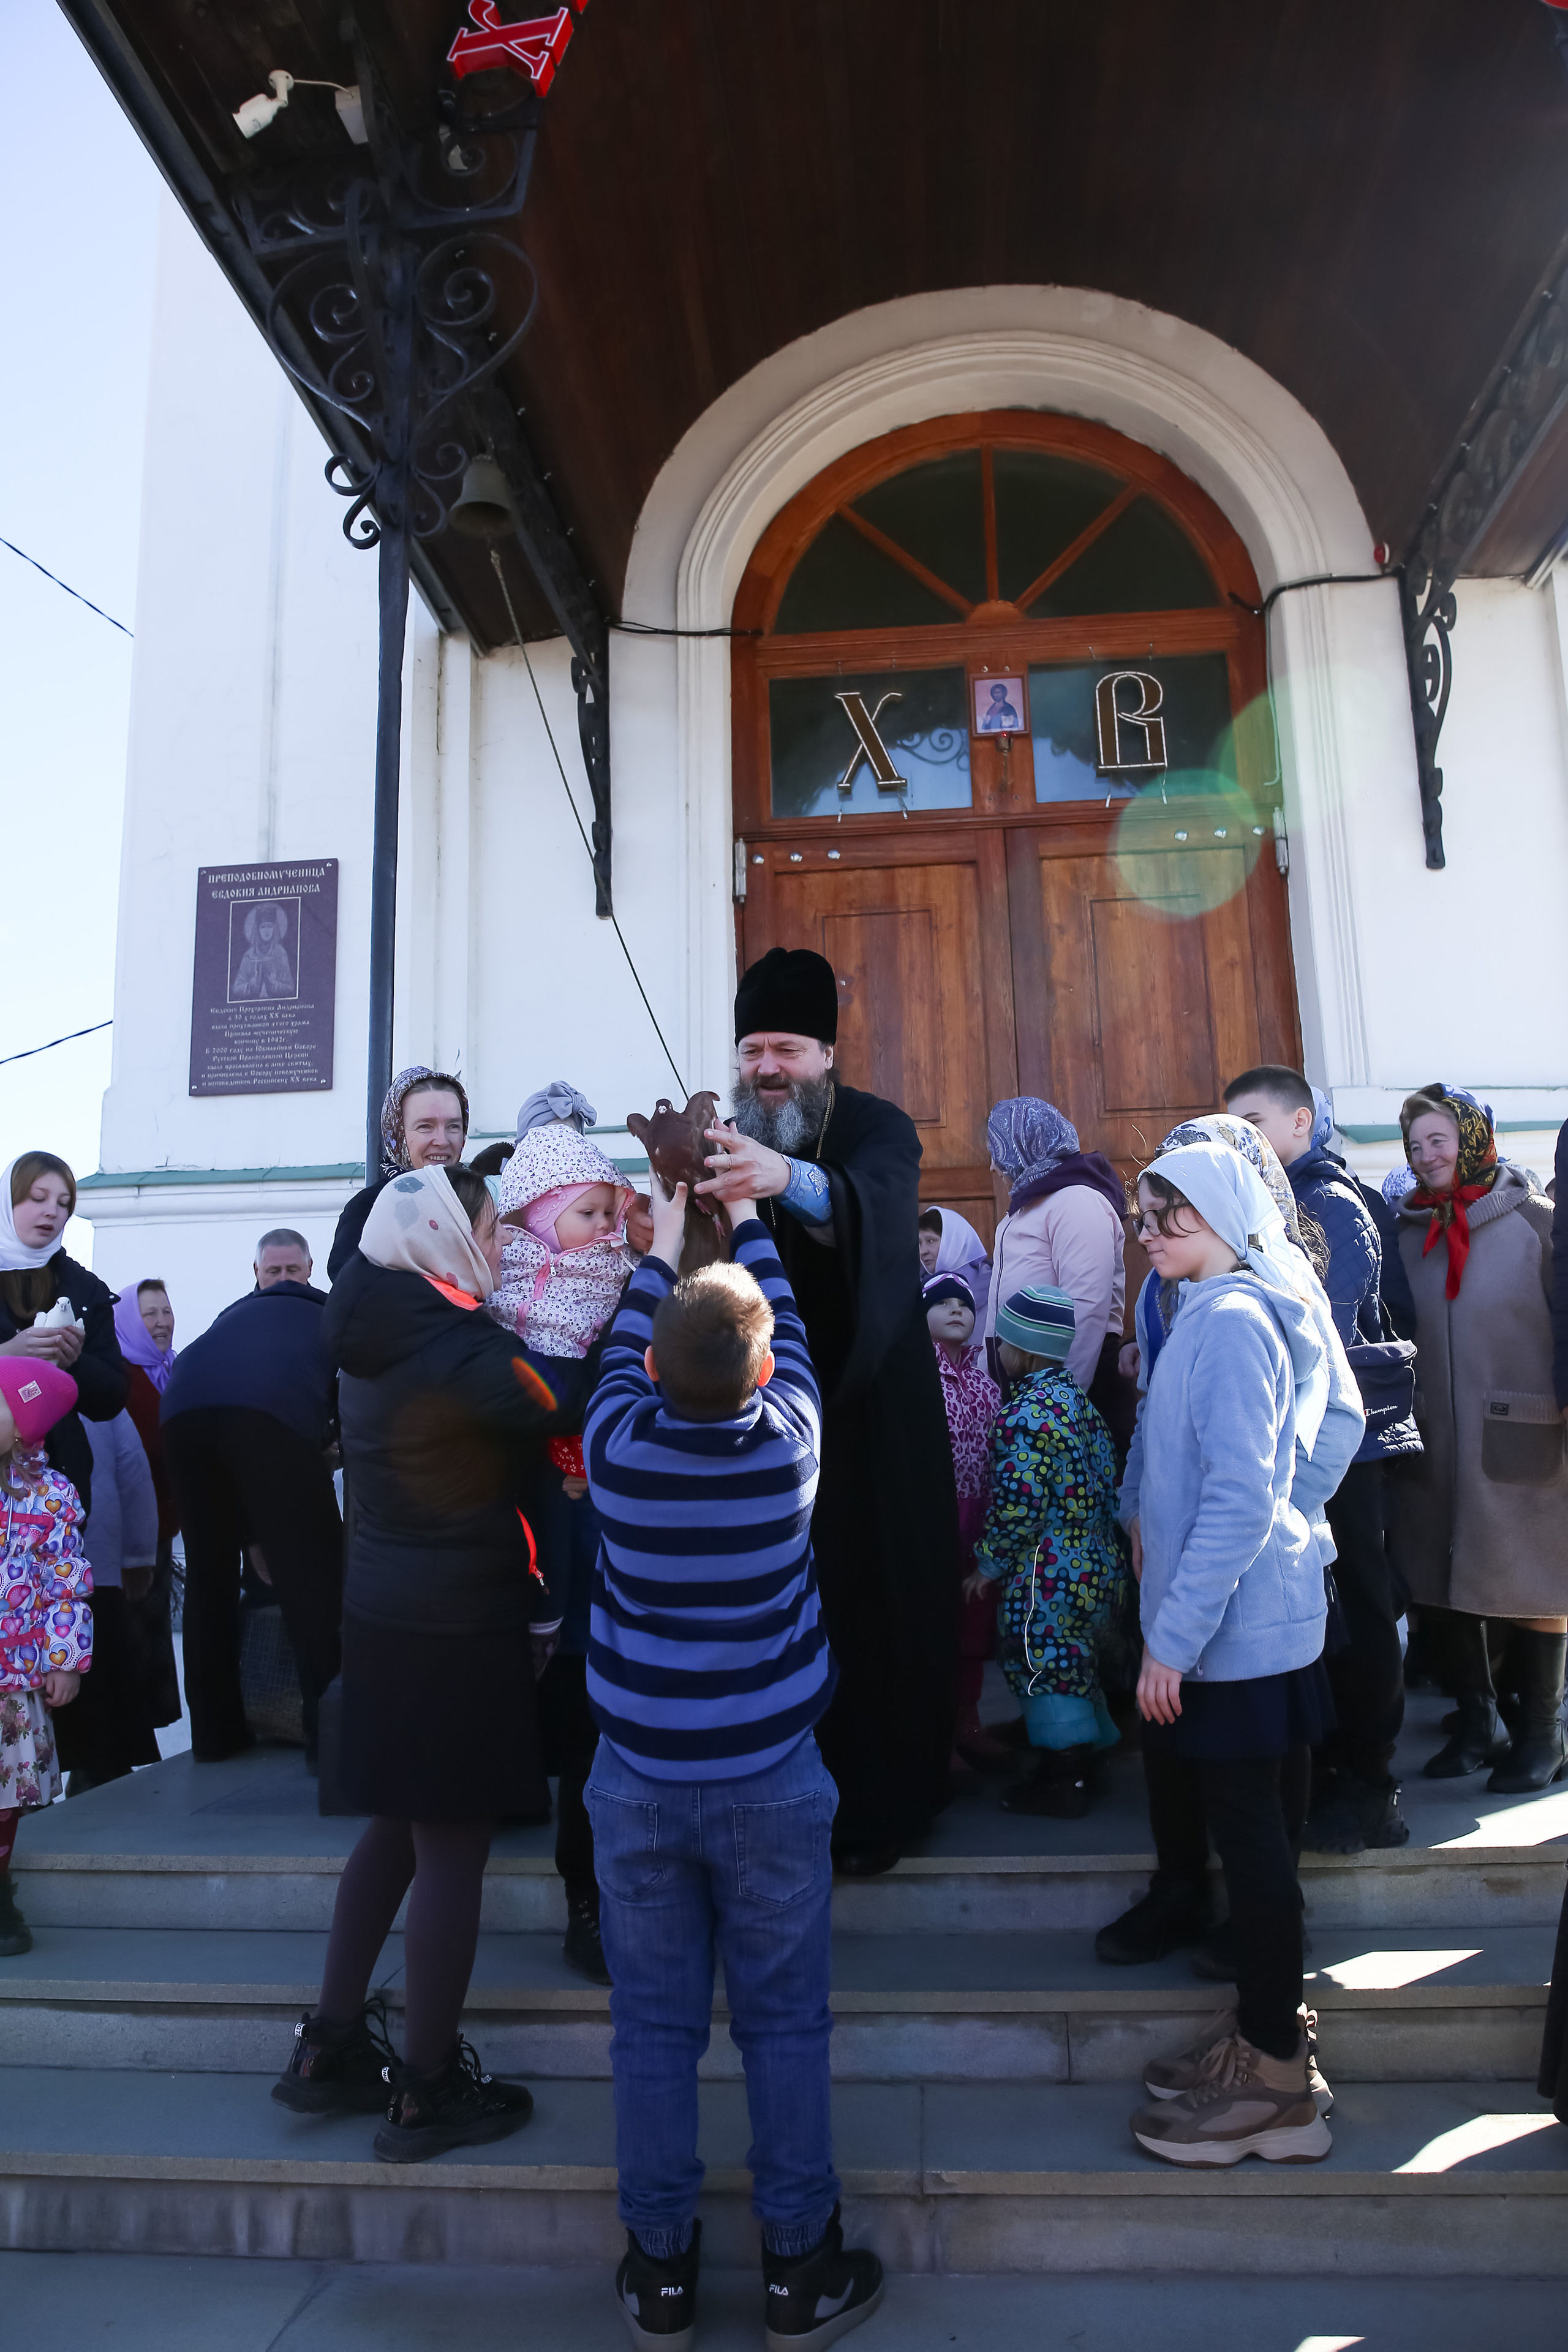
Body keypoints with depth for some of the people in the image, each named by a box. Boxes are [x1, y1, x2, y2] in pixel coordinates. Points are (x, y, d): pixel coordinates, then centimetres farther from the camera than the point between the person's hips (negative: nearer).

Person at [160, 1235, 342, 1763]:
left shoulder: (241, 1312, 42)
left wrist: (254, 1535, 42)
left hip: (183, 1407, 4)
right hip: (268, 1410, -4)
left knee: (210, 1570, 17)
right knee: (310, 1573, 3)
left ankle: (214, 1730, 24)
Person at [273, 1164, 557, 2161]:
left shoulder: (375, 1341, 4)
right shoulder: (466, 1352, -22)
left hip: (383, 1612, 9)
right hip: (458, 1628, -8)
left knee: (397, 1829, 22)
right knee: (452, 1851, 6)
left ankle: (331, 2045, 34)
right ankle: (428, 2094, 20)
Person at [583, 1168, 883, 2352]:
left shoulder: (617, 1446, -14)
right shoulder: (790, 1439, -15)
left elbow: (625, 1349, 7)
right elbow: (788, 1320, 3)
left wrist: (663, 1241, 20)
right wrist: (746, 1212, 18)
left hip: (638, 1777, 1)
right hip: (772, 1778, -1)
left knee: (654, 2027, 14)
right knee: (785, 2025, 13)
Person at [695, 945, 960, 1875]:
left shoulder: (878, 1129, -7)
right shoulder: (726, 1145, 6)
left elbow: (869, 1201, -33)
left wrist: (788, 1177, -52)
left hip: (867, 1416, -3)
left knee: (874, 1603, 3)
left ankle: (881, 1803, 21)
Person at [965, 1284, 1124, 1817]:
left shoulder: (1026, 1413, -21)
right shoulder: (1076, 1398, 8)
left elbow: (1017, 1506, -24)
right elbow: (1105, 1483, 14)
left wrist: (989, 1565, -9)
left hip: (1049, 1574, -9)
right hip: (1098, 1566, 9)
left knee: (1043, 1669, 5)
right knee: (1076, 1665, 21)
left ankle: (1062, 1783, 16)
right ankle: (1084, 1758, 34)